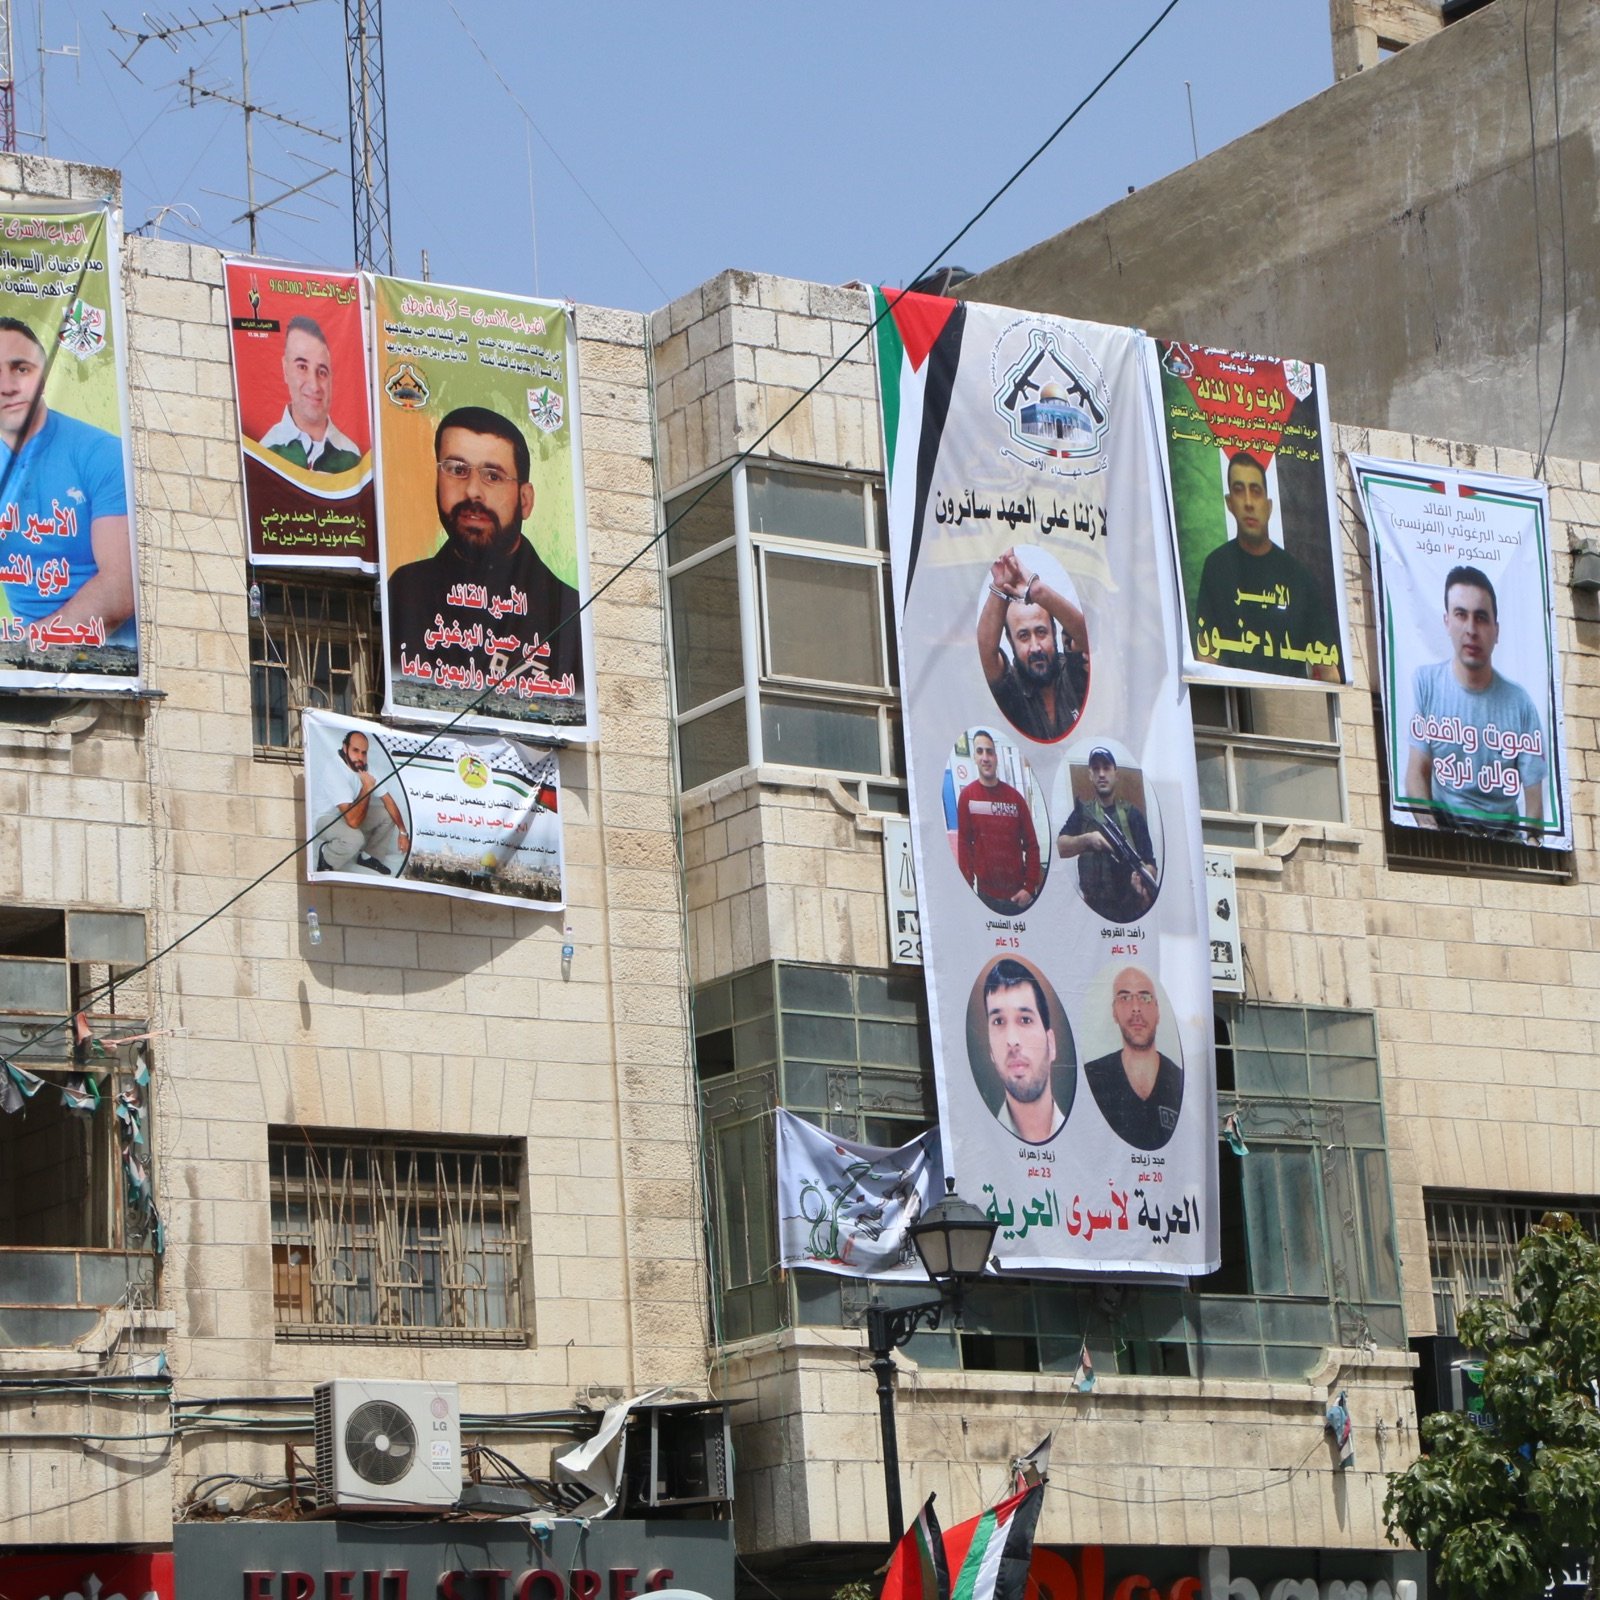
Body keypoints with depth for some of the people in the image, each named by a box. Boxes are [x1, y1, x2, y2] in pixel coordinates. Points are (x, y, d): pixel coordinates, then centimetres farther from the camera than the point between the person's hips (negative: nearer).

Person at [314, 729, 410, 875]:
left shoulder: (365, 768, -9)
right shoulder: (334, 772, -35)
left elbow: (388, 800, -2)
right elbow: (353, 821, -40)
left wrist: (402, 832, -9)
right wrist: (367, 787, -32)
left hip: (349, 815, 8)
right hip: (326, 819, -8)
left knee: (387, 815, -5)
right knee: (354, 838, -36)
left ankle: (368, 856, 14)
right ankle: (326, 857, -6)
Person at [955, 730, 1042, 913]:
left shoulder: (1015, 796, 4)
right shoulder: (967, 796, 0)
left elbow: (1031, 844, 5)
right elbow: (963, 844, -1)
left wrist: (1030, 887, -4)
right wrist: (968, 887, -9)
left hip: (1018, 893, 2)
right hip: (986, 893, -1)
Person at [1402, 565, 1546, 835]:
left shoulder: (1519, 703, -2)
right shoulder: (1425, 684, -1)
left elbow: (1534, 799, -4)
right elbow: (1417, 772, -3)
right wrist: (1428, 827, -19)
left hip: (1505, 834, 1)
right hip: (1445, 829, 0)